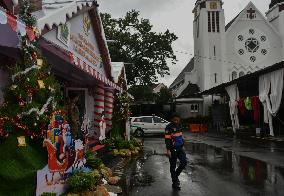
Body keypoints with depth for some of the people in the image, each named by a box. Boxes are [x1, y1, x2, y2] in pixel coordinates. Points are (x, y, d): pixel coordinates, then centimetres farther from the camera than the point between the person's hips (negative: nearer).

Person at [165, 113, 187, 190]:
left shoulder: (179, 126, 10)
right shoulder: (169, 127, -14)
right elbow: (167, 139, -17)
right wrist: (168, 150, -22)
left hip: (180, 148, 7)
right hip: (172, 149, -7)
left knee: (184, 162, 1)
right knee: (173, 166, 3)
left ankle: (176, 175, 24)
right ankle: (175, 183, 15)